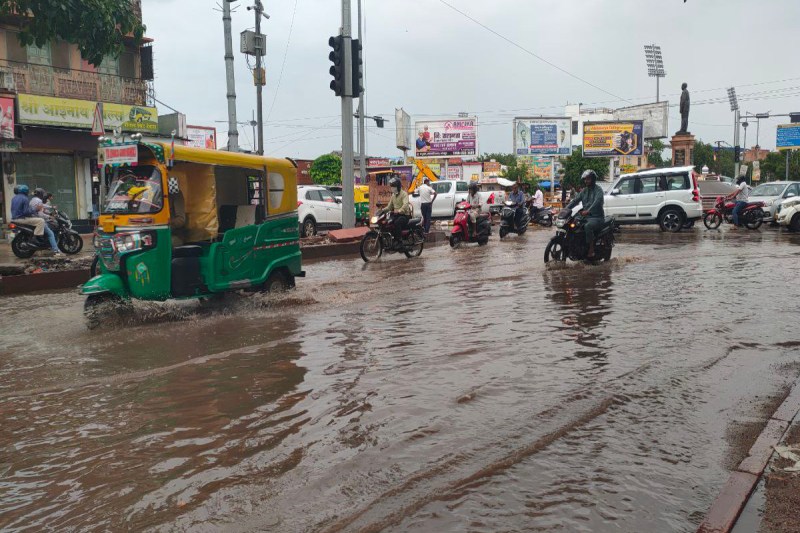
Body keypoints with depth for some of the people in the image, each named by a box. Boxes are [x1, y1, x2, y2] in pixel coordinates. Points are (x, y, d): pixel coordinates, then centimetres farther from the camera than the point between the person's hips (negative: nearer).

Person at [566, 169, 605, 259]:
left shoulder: (598, 189, -7)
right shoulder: (584, 190, 17)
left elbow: (597, 201, -24)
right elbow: (575, 200, 10)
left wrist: (588, 211, -40)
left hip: (597, 217, -8)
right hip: (586, 217, 8)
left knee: (587, 226, -36)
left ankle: (591, 251, -31)